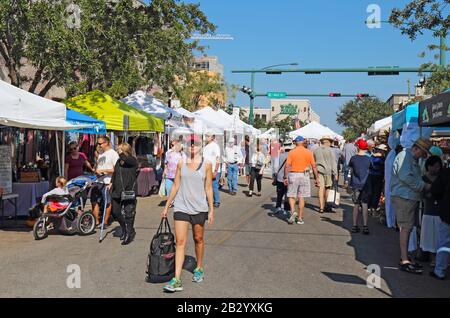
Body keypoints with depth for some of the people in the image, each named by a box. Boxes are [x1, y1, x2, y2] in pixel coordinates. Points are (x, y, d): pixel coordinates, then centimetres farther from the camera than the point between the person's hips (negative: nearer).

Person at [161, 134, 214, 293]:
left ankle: (199, 269, 35)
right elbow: (175, 186, 9)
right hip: (181, 207, 0)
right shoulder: (181, 163, 4)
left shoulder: (206, 164, 1)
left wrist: (211, 210, 0)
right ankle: (177, 280, -8)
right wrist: (166, 206, 9)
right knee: (180, 242, -5)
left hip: (199, 208, 0)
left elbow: (208, 188, 2)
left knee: (198, 239, 13)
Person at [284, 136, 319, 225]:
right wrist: (317, 178, 5)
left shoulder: (291, 152, -3)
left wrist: (285, 177, -3)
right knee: (301, 197, 8)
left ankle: (293, 211, -13)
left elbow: (287, 166, -8)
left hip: (293, 174, -1)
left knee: (291, 196, 10)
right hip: (304, 175, 1)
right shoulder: (309, 152, 1)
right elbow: (314, 166, 1)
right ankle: (300, 218, 11)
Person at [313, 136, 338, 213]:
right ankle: (325, 206, 20)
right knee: (327, 188, 11)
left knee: (321, 188, 0)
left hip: (319, 170, 3)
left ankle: (321, 207, -6)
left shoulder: (316, 150, 9)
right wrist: (335, 174, -6)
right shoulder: (330, 150, -4)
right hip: (328, 171, -3)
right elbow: (333, 163, -7)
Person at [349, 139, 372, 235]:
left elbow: (350, 170, 5)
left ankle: (355, 226, 13)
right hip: (365, 185, -1)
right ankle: (365, 226, -5)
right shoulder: (368, 159, -4)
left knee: (356, 205, 10)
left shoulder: (353, 158, -4)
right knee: (364, 205, 1)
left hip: (355, 185, 1)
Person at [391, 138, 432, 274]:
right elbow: (405, 177, -22)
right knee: (406, 227, -10)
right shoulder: (404, 155, -12)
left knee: (408, 227, 14)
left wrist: (424, 186, 4)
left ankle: (404, 257, 24)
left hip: (412, 197, 10)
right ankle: (405, 261, -8)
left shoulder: (413, 159, 19)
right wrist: (423, 186, -16)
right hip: (404, 197, -10)